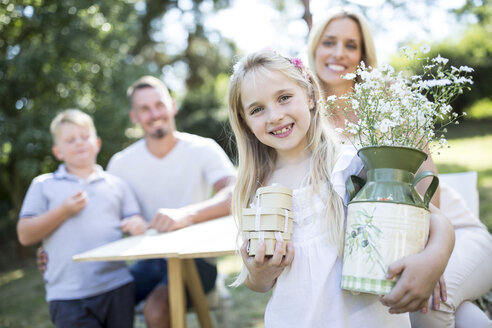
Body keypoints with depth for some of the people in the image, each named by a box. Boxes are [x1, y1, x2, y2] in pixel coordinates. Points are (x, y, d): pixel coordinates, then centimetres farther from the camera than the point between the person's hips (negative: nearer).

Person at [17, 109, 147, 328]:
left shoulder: (116, 185, 15)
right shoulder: (43, 185, 8)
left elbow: (135, 223, 14)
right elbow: (25, 235, 2)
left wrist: (137, 225, -10)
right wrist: (64, 211, -9)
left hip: (118, 287, 2)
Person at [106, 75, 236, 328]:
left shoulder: (203, 149, -9)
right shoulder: (121, 163, 2)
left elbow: (235, 194, -25)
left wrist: (186, 214, -43)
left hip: (195, 258, -3)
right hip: (149, 262, 3)